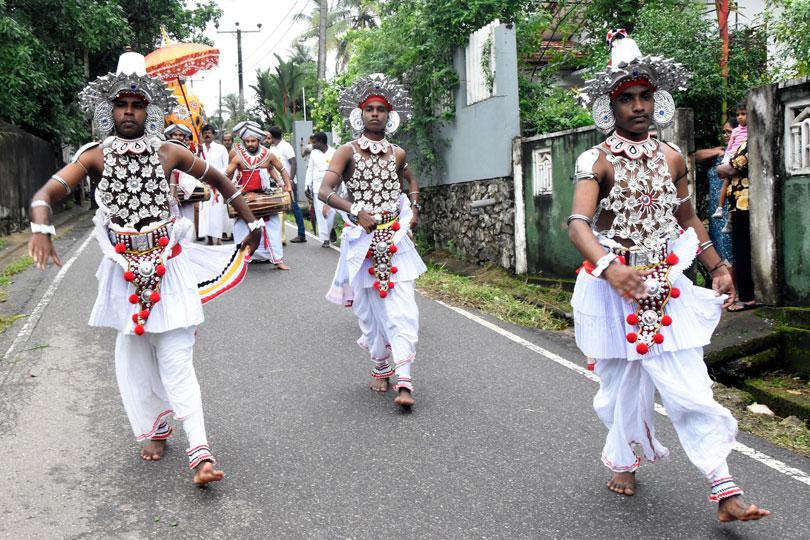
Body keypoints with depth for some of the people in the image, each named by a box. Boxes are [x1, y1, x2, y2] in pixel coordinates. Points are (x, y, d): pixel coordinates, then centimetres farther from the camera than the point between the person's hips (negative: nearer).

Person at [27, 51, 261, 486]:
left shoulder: (169, 153, -1)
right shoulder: (95, 156, -3)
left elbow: (220, 181, 12)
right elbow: (45, 194, -13)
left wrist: (251, 223, 14)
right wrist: (41, 228, -34)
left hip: (168, 267, -1)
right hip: (124, 271, 1)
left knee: (176, 360, -6)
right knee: (134, 358, 11)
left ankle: (200, 453, -10)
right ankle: (155, 430, 31)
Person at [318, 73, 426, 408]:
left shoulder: (397, 154, 9)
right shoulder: (348, 152, -2)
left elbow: (411, 181, 31)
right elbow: (324, 191, -13)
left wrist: (414, 209, 13)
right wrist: (356, 211, -26)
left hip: (396, 239, 2)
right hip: (362, 241, -2)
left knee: (402, 308, -9)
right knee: (369, 308, 7)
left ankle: (403, 379, -10)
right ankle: (381, 368, 28)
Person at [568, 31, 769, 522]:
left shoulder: (672, 158, 7)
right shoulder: (597, 162, -8)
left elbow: (687, 217, 20)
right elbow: (579, 223, -24)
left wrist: (718, 266, 14)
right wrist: (609, 268, -41)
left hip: (667, 285, 3)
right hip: (613, 287, -3)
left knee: (689, 385, -3)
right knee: (622, 381, 9)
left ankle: (725, 490, 0)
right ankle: (623, 460, 34)